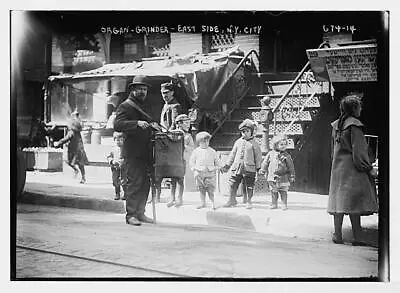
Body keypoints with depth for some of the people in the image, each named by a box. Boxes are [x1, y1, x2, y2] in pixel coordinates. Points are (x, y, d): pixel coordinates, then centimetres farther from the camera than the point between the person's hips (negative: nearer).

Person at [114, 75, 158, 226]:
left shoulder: (142, 107, 23)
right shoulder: (125, 106, -4)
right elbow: (117, 125, -19)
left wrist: (152, 126, 18)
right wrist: (137, 123, -29)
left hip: (145, 152, 8)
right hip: (133, 152, -8)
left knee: (145, 184, 8)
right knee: (134, 182, -10)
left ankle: (140, 213, 16)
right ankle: (131, 215, -5)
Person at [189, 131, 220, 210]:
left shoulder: (212, 151, 4)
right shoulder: (196, 151, 4)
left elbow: (217, 163, 13)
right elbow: (191, 162, 8)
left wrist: (215, 169, 2)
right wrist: (194, 170, -1)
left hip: (210, 173, -1)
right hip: (199, 173, 1)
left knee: (210, 189, -7)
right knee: (201, 189, 7)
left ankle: (213, 203, 5)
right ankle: (203, 203, 17)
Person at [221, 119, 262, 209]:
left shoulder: (254, 143, 1)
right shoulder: (238, 142, 12)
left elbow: (258, 157, 3)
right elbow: (232, 154, 17)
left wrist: (258, 168, -1)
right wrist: (227, 165, 13)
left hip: (249, 168, -3)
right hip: (236, 167, 3)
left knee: (249, 186, 3)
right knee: (232, 185, 4)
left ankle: (249, 202, 17)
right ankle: (232, 200, 19)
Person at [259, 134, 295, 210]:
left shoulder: (286, 155, 0)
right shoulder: (270, 154, 2)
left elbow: (291, 166, 3)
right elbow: (265, 162, 11)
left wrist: (292, 176, 2)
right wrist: (262, 170, 7)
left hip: (283, 178, -2)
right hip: (272, 177, 2)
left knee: (283, 192, 0)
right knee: (273, 192, 9)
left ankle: (284, 204, 9)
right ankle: (274, 204, 20)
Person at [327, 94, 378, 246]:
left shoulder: (336, 125, 10)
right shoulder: (354, 125, -14)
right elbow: (359, 151, -17)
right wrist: (369, 168, -10)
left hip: (338, 168, 7)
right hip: (352, 168, -7)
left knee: (340, 199, 8)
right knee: (353, 201, -4)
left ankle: (338, 235, 8)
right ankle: (357, 237, 0)